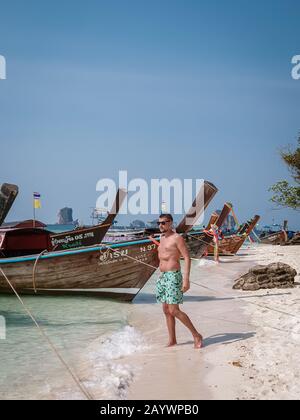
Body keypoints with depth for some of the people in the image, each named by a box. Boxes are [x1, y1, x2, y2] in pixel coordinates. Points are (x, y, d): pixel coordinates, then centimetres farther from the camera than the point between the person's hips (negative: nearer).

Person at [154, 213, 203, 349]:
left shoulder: (177, 238, -9)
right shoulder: (162, 238, 16)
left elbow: (187, 258, -14)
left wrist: (186, 279, -22)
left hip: (173, 277, -9)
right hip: (163, 277, 9)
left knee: (174, 311, -12)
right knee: (166, 311, 9)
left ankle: (196, 335, -2)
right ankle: (172, 340, 16)